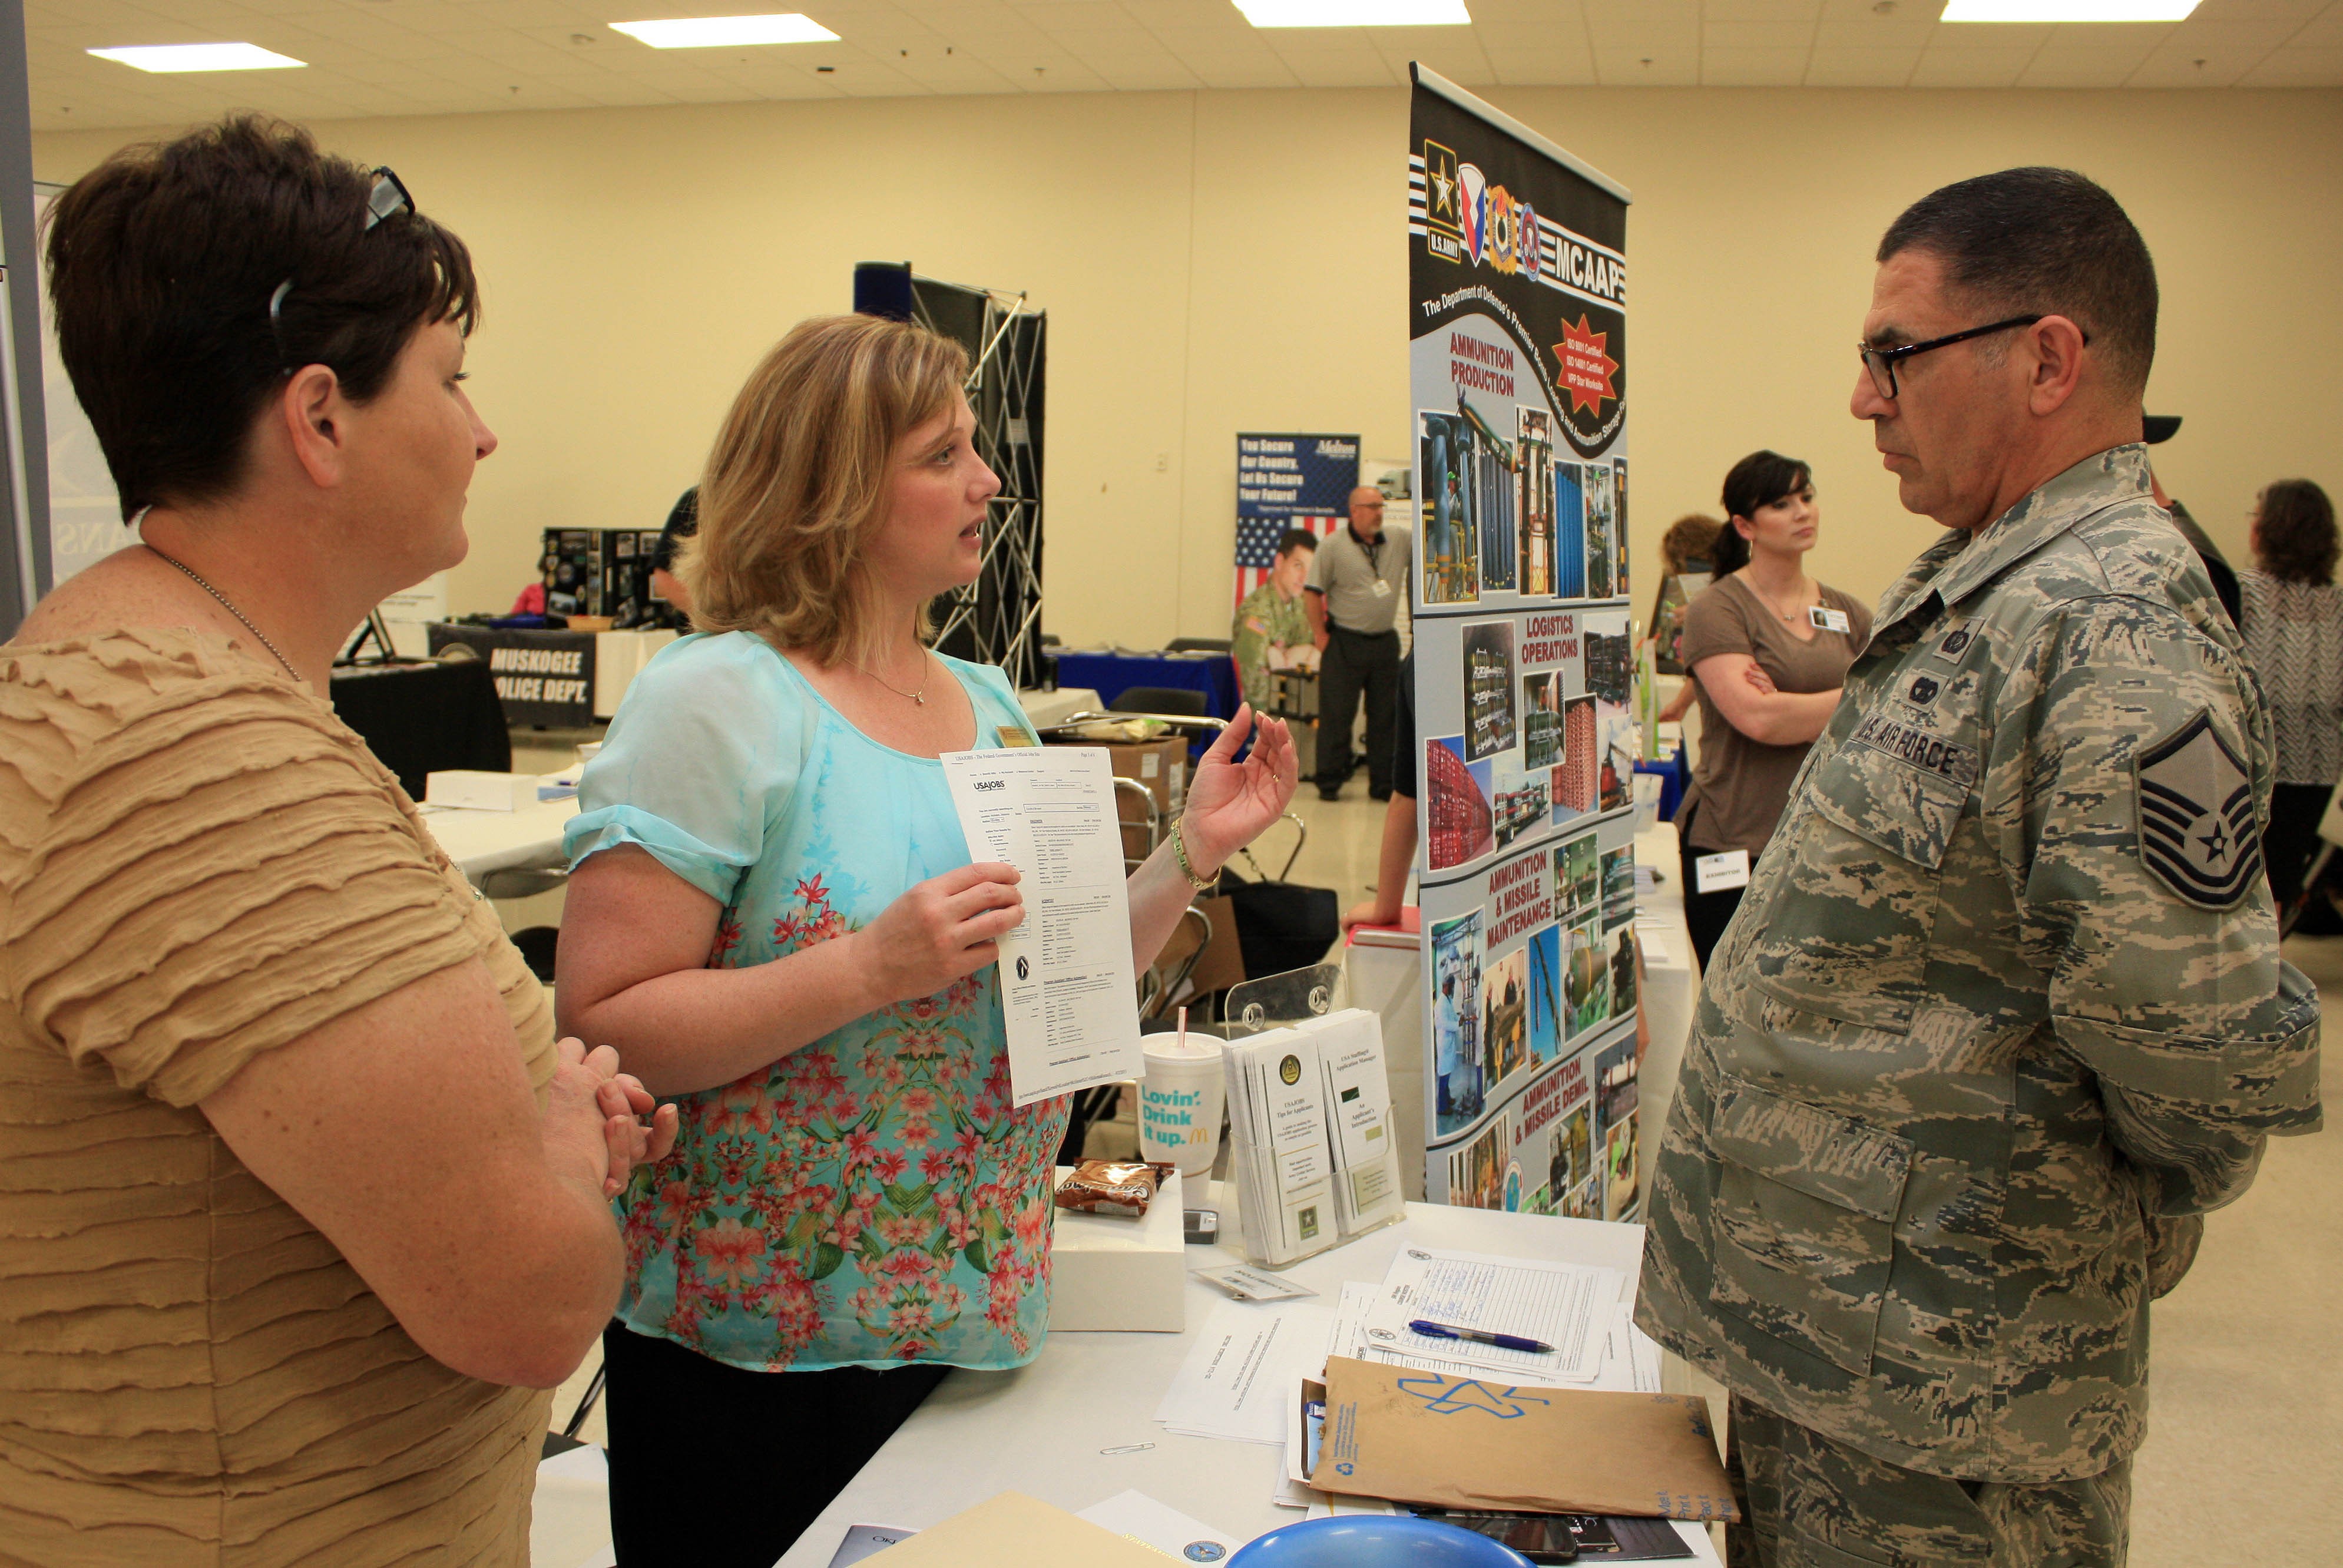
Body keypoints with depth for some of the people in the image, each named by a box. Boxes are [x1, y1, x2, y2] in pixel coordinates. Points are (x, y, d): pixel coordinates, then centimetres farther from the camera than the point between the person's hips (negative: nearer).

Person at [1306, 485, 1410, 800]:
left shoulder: (1399, 539, 7)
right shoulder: (1333, 546, -4)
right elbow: (1313, 593, -4)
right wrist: (1320, 635, -8)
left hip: (1385, 641, 4)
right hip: (1345, 642, -4)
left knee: (1385, 716, 8)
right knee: (1336, 715, -1)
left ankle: (1383, 784, 16)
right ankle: (1329, 782, 7)